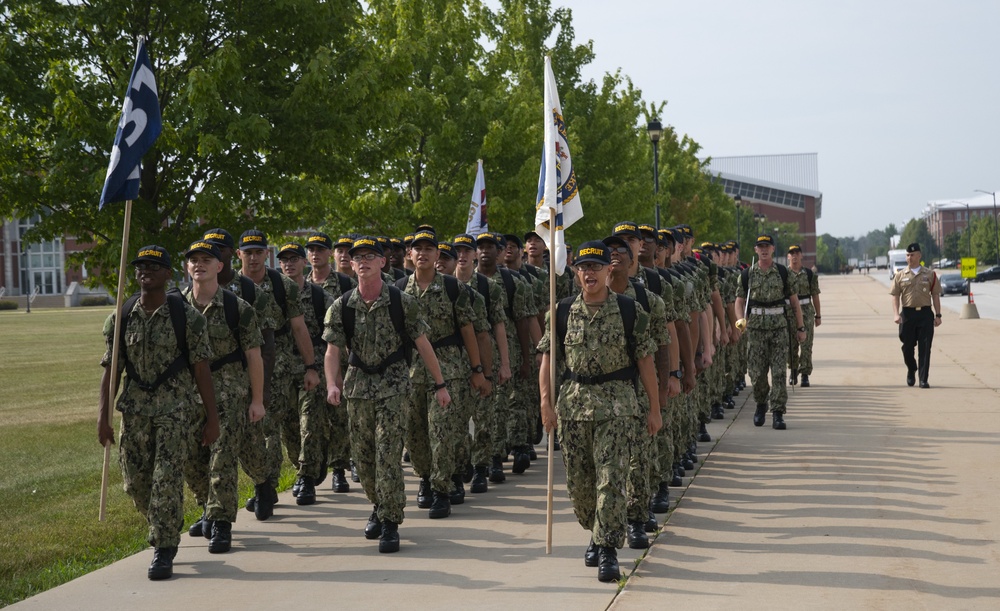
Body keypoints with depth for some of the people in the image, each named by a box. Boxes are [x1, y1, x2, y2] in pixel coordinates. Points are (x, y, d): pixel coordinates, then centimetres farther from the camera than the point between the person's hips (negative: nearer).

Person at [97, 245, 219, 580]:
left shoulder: (187, 316, -6)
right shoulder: (121, 318, 3)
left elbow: (201, 370, -5)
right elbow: (111, 371, 5)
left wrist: (212, 418, -6)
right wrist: (104, 418, 0)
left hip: (174, 407, -4)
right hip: (135, 408, 4)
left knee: (167, 479, -8)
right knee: (135, 481, 8)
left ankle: (163, 551, 0)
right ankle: (164, 530, 34)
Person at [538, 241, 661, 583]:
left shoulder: (629, 311, 0)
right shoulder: (563, 312, 6)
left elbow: (645, 361, 2)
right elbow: (548, 359, 6)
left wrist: (654, 409, 2)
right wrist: (546, 402, -6)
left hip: (617, 403, -3)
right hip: (573, 402, 3)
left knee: (611, 478, -10)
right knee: (578, 481, 8)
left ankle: (608, 550, -5)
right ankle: (596, 534, 31)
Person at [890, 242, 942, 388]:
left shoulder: (929, 275, 7)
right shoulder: (900, 276, 7)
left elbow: (935, 295, 8)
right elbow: (895, 296, 3)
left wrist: (938, 315, 1)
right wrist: (896, 314, -11)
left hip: (925, 313, -1)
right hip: (907, 313, 1)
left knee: (925, 348, -5)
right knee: (907, 346, 6)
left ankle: (923, 379, -2)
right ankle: (911, 370, 34)